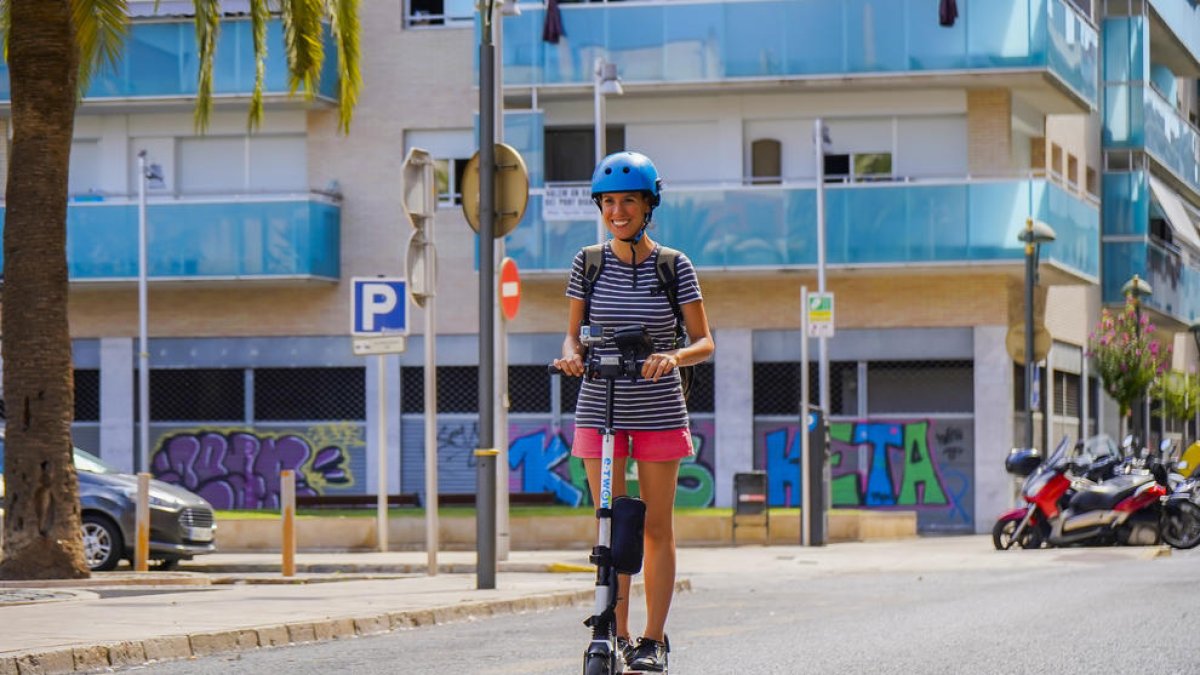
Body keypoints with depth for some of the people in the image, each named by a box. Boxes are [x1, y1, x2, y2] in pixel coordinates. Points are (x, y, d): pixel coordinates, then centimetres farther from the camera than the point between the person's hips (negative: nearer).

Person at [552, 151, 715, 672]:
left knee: (656, 528, 4)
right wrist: (571, 353, -16)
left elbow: (704, 342, -3)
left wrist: (673, 356, -25)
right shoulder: (588, 264, 2)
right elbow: (573, 333, 7)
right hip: (599, 409, 1)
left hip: (658, 410, -1)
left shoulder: (674, 267, -3)